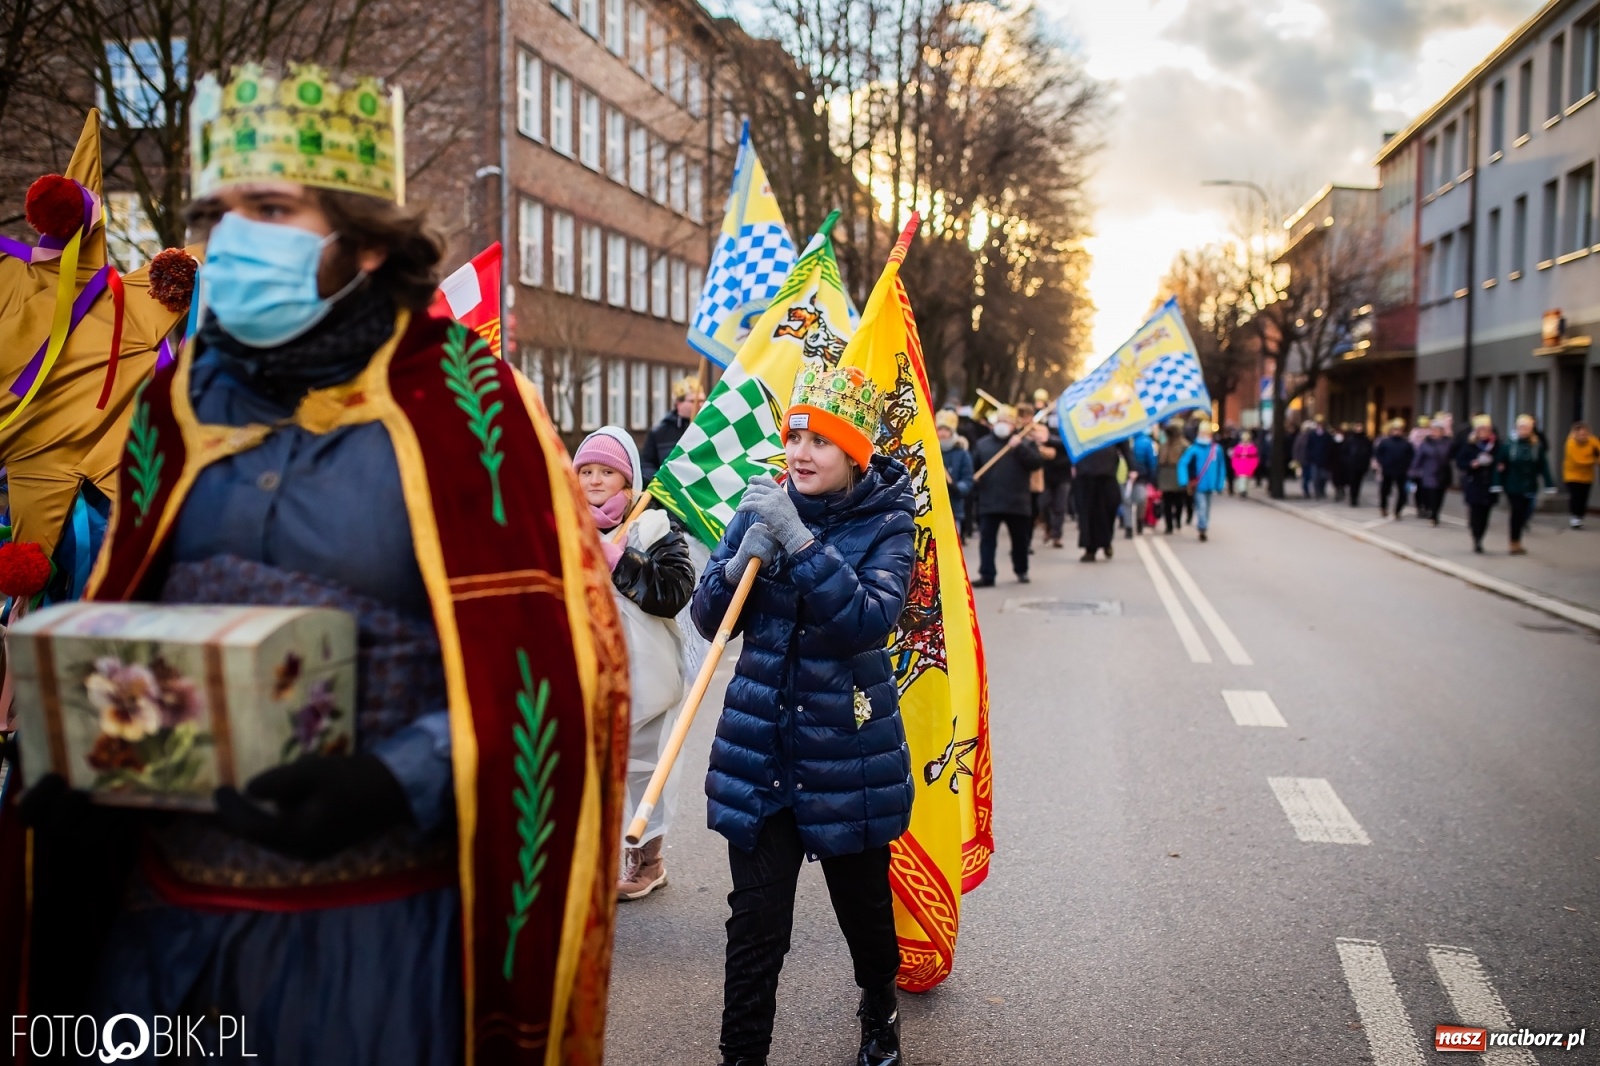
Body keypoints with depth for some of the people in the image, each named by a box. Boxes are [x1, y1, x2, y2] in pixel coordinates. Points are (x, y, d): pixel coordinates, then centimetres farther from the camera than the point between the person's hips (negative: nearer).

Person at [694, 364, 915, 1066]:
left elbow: (870, 620, -25)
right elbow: (709, 619, -1)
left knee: (864, 904, 18)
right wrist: (744, 557, -20)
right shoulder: (762, 508, 2)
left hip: (847, 751, -1)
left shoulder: (887, 526, -7)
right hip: (760, 750, 2)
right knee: (755, 923, 0)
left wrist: (801, 540, -31)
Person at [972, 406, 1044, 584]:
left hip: (1017, 503, -1)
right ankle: (986, 575, -3)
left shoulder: (1025, 442, 3)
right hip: (988, 502, 1)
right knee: (987, 539, -5)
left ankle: (1021, 570, 31)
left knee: (1020, 539, 13)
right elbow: (973, 467, 11)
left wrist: (1020, 448, -20)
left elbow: (1037, 462, -11)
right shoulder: (983, 444, 10)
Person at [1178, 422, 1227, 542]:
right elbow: (1182, 463, -15)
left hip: (1210, 485, 4)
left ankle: (1203, 529, 24)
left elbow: (1221, 467, 7)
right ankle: (1202, 529, -10)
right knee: (1201, 506, -12)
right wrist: (1185, 482, -23)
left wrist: (1220, 484, 6)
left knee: (1206, 508, 13)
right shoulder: (1193, 449, -9)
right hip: (1198, 485, -4)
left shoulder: (1217, 448, 0)